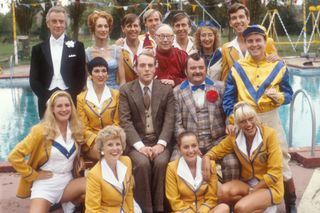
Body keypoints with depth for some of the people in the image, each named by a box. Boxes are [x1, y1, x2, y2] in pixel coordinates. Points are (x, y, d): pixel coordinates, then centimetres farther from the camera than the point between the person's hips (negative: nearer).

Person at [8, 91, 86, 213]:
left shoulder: (76, 129, 1)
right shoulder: (41, 131, -12)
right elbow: (14, 156, -13)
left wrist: (80, 166, 3)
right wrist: (34, 175, -10)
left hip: (68, 182, 5)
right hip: (45, 185, -5)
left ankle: (69, 203, 5)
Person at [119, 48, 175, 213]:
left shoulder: (166, 90, 7)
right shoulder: (125, 90, 4)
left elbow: (169, 120, -2)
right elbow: (125, 121, -6)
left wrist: (161, 144, -17)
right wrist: (140, 145, -19)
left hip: (159, 141, 1)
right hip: (136, 142, -1)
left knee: (161, 162, -29)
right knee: (142, 163, -30)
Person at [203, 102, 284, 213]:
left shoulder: (269, 134, -16)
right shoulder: (234, 137, -4)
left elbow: (274, 172, -16)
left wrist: (252, 191, -16)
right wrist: (206, 158, -18)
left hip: (269, 186, -4)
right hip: (247, 183, 4)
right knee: (223, 192, -26)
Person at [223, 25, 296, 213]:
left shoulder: (278, 67, 1)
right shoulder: (237, 68, 1)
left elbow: (289, 95, 3)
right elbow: (228, 98, -1)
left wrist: (278, 96, -19)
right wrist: (231, 122, -11)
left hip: (270, 119, -1)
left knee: (281, 163, 5)